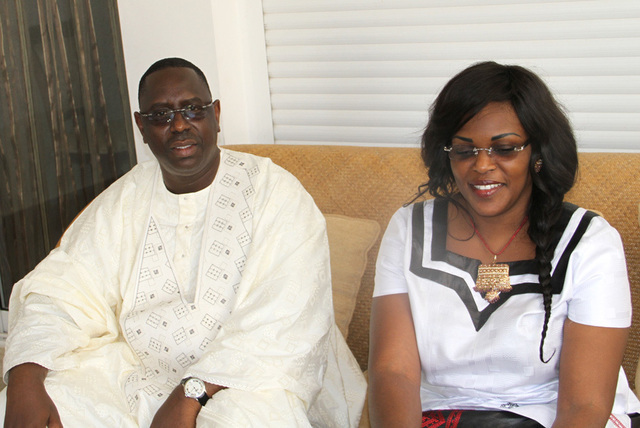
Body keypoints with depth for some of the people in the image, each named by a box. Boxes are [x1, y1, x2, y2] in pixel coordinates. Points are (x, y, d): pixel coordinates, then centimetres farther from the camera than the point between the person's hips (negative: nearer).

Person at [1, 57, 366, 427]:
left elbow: (284, 323, -19)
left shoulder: (275, 193, -8)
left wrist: (192, 394, -27)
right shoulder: (126, 199, 8)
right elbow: (61, 288, 0)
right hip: (139, 375, 4)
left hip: (247, 379, -4)